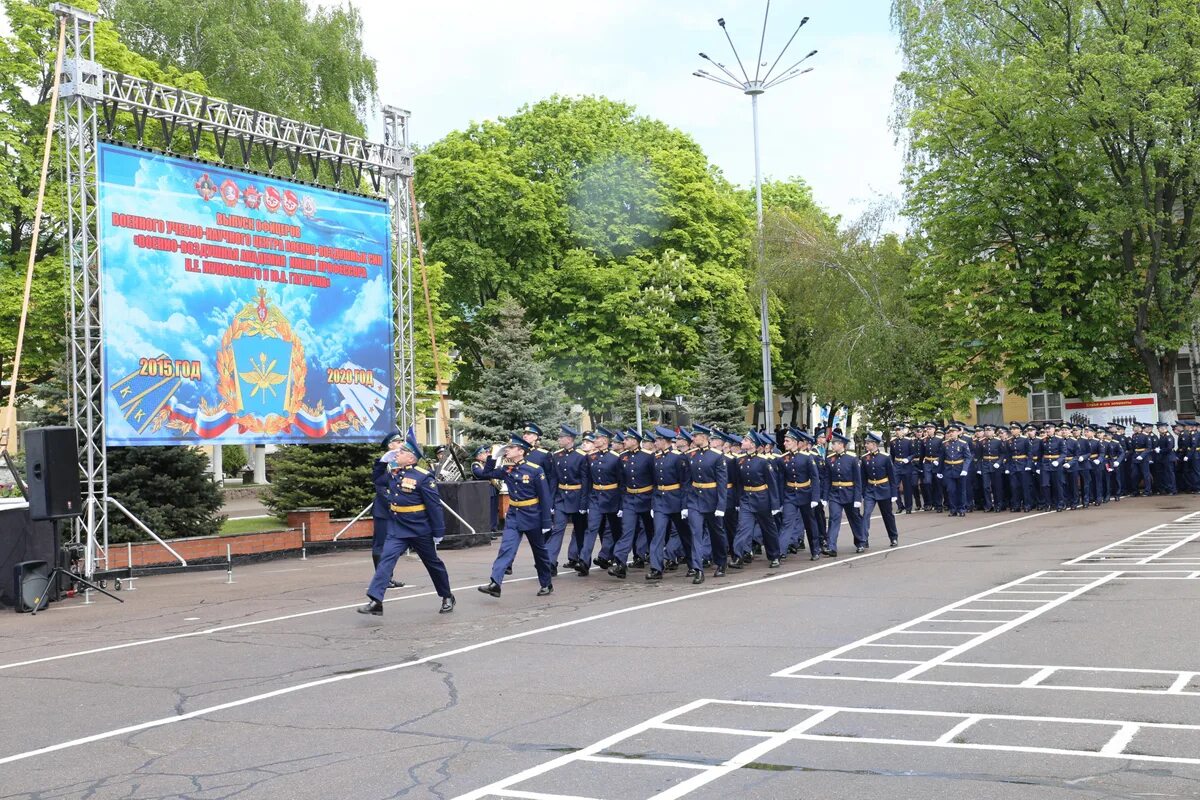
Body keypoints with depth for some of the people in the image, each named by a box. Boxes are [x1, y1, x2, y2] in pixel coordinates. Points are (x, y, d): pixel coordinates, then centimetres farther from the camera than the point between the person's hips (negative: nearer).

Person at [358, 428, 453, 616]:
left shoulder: (423, 477, -17)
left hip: (420, 530, -5)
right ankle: (375, 601, -21)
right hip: (397, 529, 5)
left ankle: (447, 597, 31)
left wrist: (438, 533, -14)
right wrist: (383, 462, 7)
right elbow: (378, 482, 23)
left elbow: (435, 506, -15)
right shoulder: (392, 472, 2)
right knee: (386, 559, -13)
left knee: (433, 563, 12)